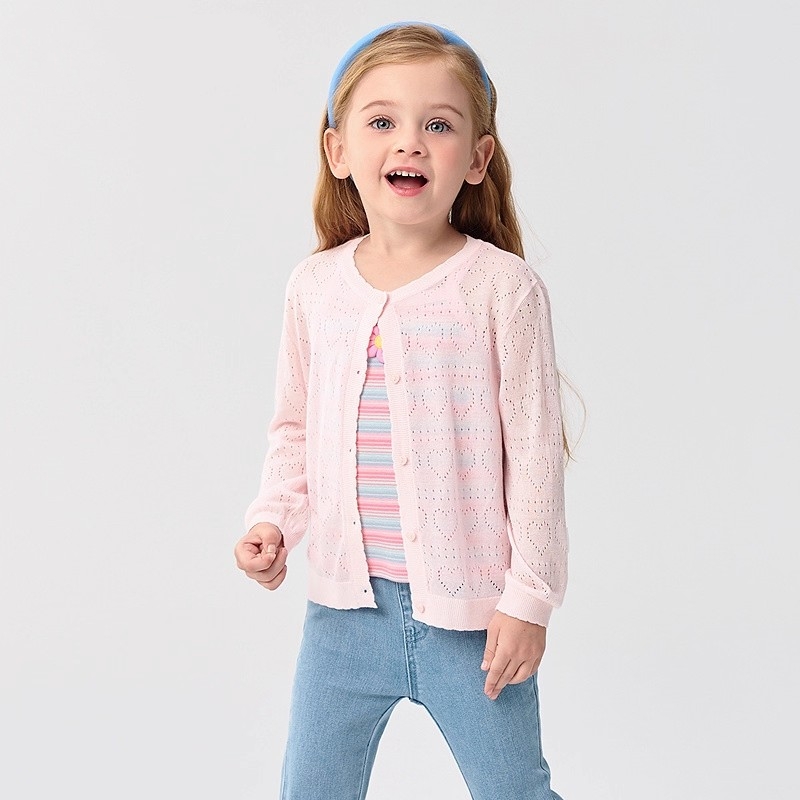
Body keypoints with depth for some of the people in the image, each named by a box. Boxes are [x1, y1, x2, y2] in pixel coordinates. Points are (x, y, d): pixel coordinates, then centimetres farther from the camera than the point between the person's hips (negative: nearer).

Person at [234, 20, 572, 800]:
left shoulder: (501, 287, -11)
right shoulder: (314, 285, 0)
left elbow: (534, 451, -9)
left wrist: (529, 597, -8)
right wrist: (273, 519, -5)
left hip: (471, 612, -3)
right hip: (343, 605, 4)